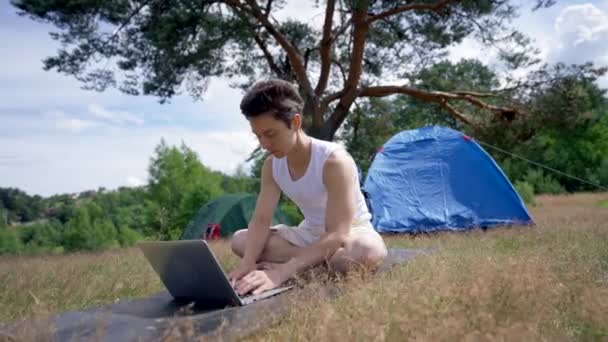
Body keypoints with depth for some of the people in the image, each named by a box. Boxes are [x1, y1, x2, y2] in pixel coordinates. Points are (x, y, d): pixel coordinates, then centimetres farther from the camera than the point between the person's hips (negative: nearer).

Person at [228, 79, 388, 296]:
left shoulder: (334, 161, -30)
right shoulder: (271, 165, -8)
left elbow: (336, 235, -37)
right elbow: (261, 219, -12)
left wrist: (280, 273, -47)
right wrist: (247, 264, -33)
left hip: (350, 231, -6)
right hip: (310, 233, 7)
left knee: (368, 252, -42)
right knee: (239, 240, -11)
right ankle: (318, 261, -17)